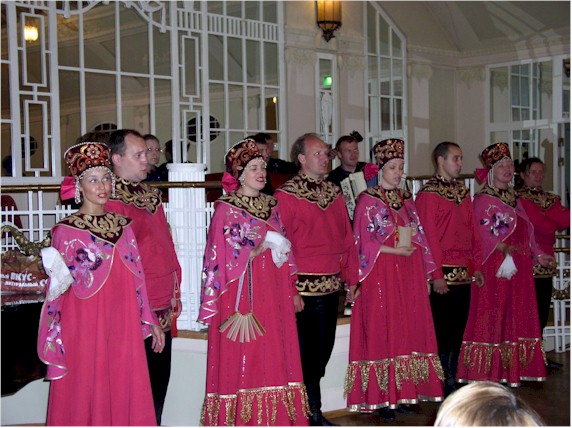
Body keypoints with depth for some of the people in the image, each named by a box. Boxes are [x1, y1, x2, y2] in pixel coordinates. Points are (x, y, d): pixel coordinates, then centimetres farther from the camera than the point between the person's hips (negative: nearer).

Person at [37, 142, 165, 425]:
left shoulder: (123, 226, 10)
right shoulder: (66, 230, -4)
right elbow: (58, 287, -2)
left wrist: (150, 322, 13)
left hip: (123, 327, 4)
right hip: (84, 327, -4)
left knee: (124, 396, 7)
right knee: (85, 398, 1)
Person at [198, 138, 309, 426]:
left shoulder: (271, 206, 14)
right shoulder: (226, 210, -4)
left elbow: (284, 250, 16)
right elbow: (219, 257, -10)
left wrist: (292, 291, 13)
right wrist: (259, 249, -17)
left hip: (273, 294, 6)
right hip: (242, 296, -6)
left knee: (275, 359, 7)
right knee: (241, 362, -3)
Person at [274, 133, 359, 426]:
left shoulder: (333, 192, 14)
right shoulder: (285, 195, -7)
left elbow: (346, 238, 14)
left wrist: (351, 278, 10)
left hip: (331, 288, 7)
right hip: (303, 289, -6)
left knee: (322, 352, 13)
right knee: (304, 355, 0)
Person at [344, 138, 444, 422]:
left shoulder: (406, 199, 14)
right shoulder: (368, 200, -3)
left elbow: (419, 238, 15)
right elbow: (363, 242, -8)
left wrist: (426, 275, 10)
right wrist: (395, 250, -16)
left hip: (409, 274, 6)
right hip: (380, 274, -6)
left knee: (408, 331, 4)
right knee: (381, 332, -5)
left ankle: (403, 392, 11)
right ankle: (382, 398, 0)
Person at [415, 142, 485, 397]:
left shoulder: (463, 192, 15)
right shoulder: (429, 193, -7)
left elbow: (471, 231, 17)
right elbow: (428, 236, -12)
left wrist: (476, 267, 12)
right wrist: (437, 274, -16)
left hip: (464, 273, 7)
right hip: (443, 275, -7)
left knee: (458, 327, 11)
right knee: (442, 329, -1)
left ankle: (451, 380, 20)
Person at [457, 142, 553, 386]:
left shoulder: (514, 199, 19)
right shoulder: (483, 199, -5)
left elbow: (526, 230, 21)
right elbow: (481, 233, -16)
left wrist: (537, 254, 13)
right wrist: (501, 247, -29)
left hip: (519, 265, 8)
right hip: (494, 264, -8)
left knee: (517, 315, 8)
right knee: (491, 315, -7)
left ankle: (512, 368, 14)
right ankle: (488, 370, -2)